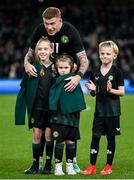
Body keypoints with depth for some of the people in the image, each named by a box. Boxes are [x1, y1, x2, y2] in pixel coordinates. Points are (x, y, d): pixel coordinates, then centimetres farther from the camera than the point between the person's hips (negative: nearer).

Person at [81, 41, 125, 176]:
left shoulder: (116, 72, -5)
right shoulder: (95, 73, 6)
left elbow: (122, 92, -7)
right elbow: (94, 94, 13)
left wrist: (110, 90, -22)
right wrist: (93, 90, -8)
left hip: (112, 111, -3)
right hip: (99, 110, 3)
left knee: (111, 138, 5)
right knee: (95, 137, 2)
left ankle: (109, 166, 15)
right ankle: (92, 166, 6)